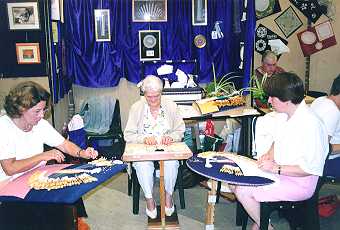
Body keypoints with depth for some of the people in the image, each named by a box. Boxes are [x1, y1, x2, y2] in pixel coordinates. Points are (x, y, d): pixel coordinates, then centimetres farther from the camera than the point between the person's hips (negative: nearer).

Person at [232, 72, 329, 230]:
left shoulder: (310, 125, -26)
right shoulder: (287, 115, 3)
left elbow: (311, 168, -24)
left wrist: (276, 168, -24)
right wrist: (270, 154, 0)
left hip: (299, 183, -9)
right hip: (280, 172, 9)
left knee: (242, 191, -16)